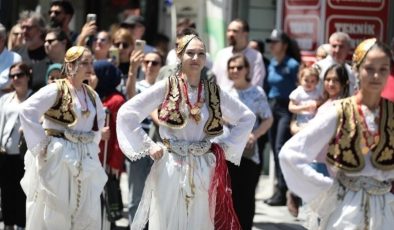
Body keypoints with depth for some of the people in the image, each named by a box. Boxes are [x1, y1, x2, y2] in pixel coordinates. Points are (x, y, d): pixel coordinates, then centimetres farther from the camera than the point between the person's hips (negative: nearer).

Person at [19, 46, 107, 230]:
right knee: (53, 213, -1)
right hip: (57, 157, -6)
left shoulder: (92, 95, 9)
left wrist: (93, 143, 11)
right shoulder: (56, 90, -12)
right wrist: (41, 144, -18)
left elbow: (99, 121, 25)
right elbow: (27, 111, -20)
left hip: (85, 160, 6)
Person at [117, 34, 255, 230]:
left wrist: (225, 145, 6)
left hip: (205, 170, 3)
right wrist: (148, 146, -8)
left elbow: (247, 118, 16)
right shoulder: (166, 87, -4)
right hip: (171, 169, -3)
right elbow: (126, 114, -7)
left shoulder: (214, 92, 5)